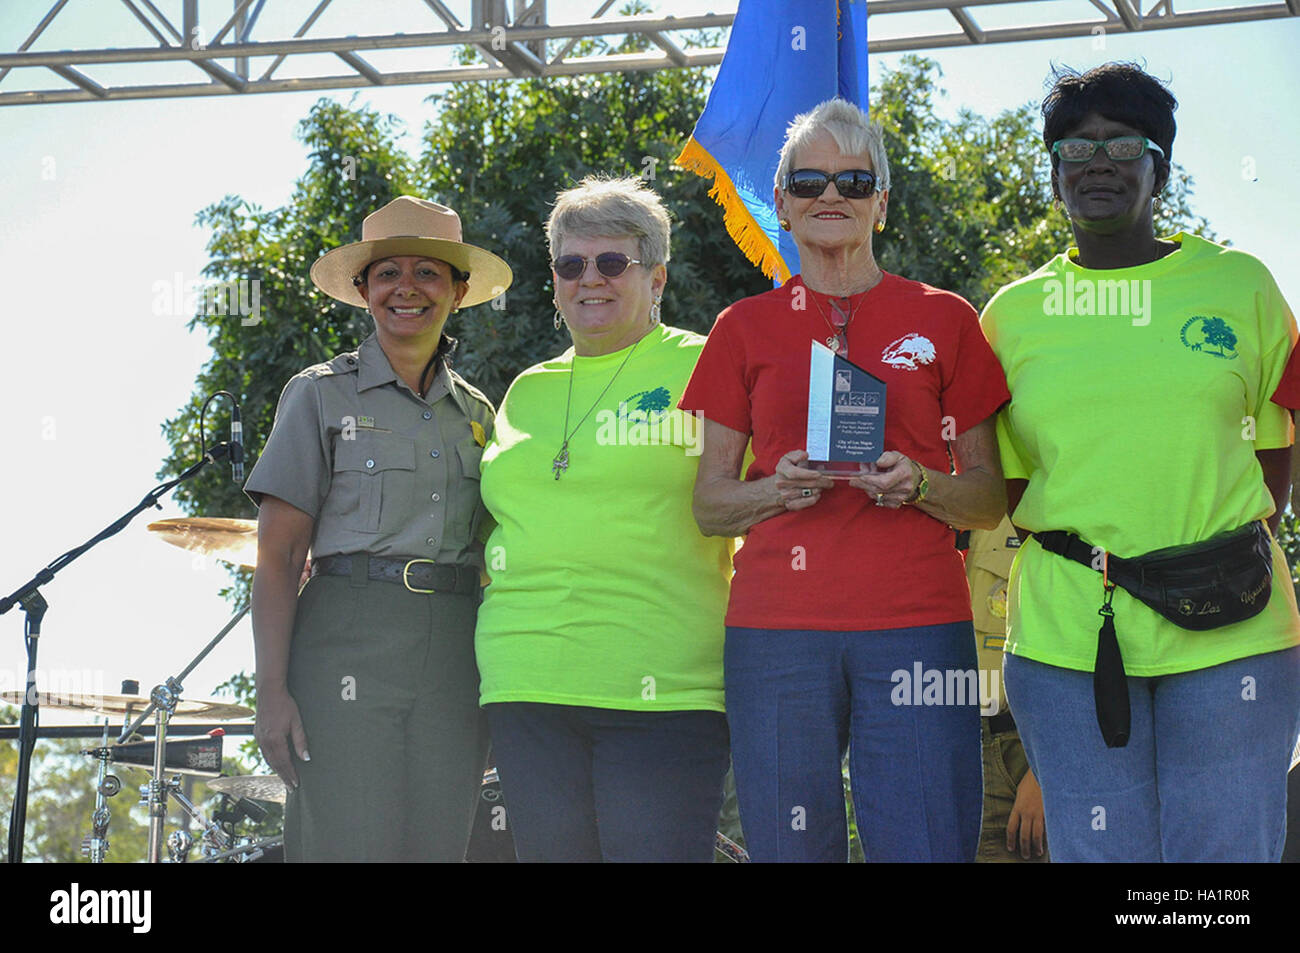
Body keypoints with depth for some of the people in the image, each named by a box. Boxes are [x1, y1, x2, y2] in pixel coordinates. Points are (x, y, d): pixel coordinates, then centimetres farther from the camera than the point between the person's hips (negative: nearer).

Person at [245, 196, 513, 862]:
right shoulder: (322, 395, 5)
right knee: (346, 844, -11)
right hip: (349, 641, -4)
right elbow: (277, 557, -1)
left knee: (436, 845, 0)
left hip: (454, 656, 4)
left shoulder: (476, 413, 18)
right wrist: (272, 690, -11)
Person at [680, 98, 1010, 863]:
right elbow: (709, 504, 13)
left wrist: (919, 485, -9)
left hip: (917, 626, -1)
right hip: (777, 628, 1)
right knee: (790, 849, 1)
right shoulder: (745, 329, 13)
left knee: (927, 845, -7)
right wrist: (781, 488, -7)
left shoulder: (942, 320, 10)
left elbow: (990, 499, 11)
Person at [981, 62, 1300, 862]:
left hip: (1228, 638, -1)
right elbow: (1010, 482, 14)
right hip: (1066, 638, 1)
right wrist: (1080, 564, -1)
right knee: (1095, 853, 3)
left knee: (1227, 849, -1)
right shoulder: (1015, 313, 9)